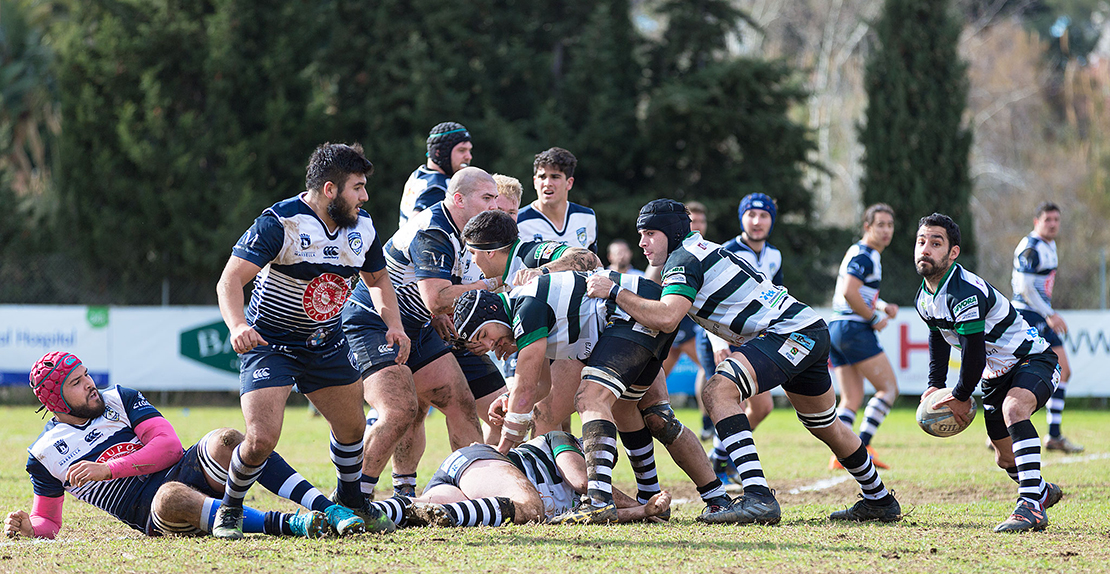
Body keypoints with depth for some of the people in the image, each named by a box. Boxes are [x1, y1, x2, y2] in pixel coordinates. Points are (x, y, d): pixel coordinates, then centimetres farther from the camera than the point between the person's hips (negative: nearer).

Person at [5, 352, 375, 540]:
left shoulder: (119, 400, 12)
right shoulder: (44, 454, 8)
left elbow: (169, 446, 1)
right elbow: (48, 523, 15)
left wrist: (107, 469, -10)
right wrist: (27, 528, -9)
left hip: (186, 471, 3)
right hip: (151, 514, -3)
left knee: (225, 441, -29)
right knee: (172, 497, -41)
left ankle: (328, 509, -38)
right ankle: (284, 524, -52)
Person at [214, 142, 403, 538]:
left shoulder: (362, 228, -1)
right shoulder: (281, 223, -23)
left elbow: (377, 279, 17)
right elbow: (230, 280, -27)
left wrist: (394, 325, -1)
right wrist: (238, 326, -45)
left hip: (327, 343, 6)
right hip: (269, 343, -6)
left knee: (351, 427, 14)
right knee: (262, 437, -18)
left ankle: (350, 499, 43)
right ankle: (230, 511, 8)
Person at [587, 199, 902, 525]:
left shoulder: (683, 260, -11)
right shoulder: (699, 250, 18)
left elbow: (666, 318, -26)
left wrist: (614, 292, -19)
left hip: (793, 333, -11)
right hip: (811, 331, 11)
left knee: (719, 390, -23)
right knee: (827, 428, 25)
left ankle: (758, 498, -32)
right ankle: (880, 501, 42)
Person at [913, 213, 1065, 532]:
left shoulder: (965, 293, -30)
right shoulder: (924, 298, 0)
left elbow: (974, 355, -28)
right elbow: (938, 339, 19)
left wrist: (960, 397, -15)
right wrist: (936, 385, 8)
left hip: (1032, 361, -9)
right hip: (996, 373, 9)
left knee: (1013, 408, -39)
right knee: (1005, 458, 15)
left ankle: (1032, 506, -44)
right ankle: (1042, 491, 46)